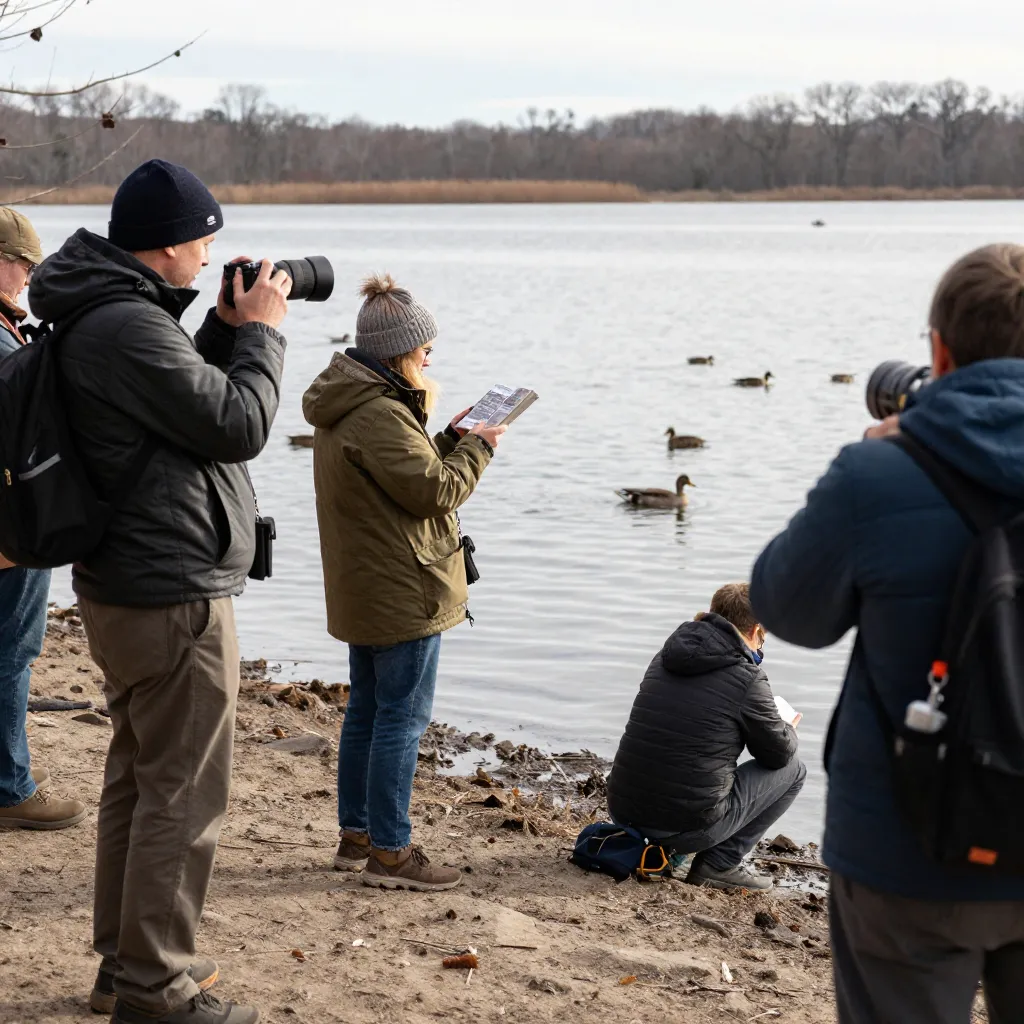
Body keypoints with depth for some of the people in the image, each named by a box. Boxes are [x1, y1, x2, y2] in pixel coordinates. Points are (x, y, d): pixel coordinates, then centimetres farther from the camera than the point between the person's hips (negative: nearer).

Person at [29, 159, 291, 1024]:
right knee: (184, 798, -2)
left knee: (137, 781, 19)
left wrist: (227, 329, 7)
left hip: (125, 588, 11)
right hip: (174, 596, -11)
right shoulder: (131, 328, -23)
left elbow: (190, 395, 18)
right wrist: (261, 331, -7)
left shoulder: (104, 317, 10)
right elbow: (240, 426, -20)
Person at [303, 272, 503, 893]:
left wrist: (448, 440, 7)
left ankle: (356, 835, 26)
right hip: (404, 593, -11)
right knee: (402, 719, -5)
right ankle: (389, 852, 0)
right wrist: (477, 449, -5)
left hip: (364, 591, 11)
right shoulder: (379, 415, -22)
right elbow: (436, 491, -20)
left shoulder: (346, 405, 12)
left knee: (367, 711, 17)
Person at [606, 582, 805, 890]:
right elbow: (778, 753, 4)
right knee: (792, 770, 12)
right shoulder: (747, 677, -9)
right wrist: (788, 730, 29)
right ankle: (719, 864, 5)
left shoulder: (664, 659, 10)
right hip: (689, 826, -7)